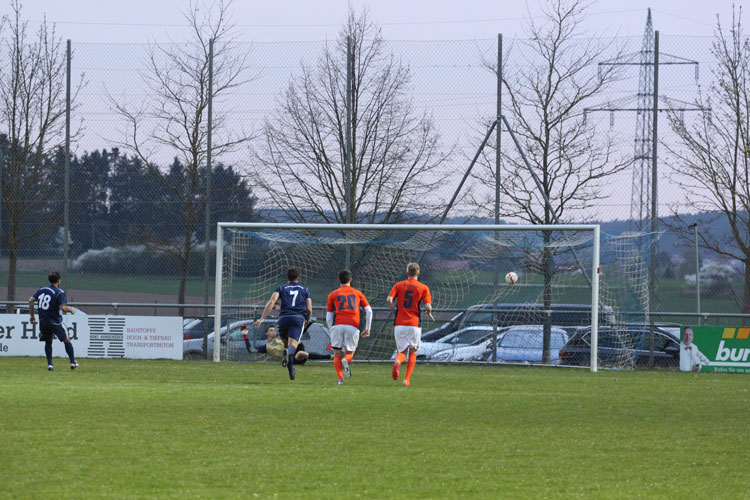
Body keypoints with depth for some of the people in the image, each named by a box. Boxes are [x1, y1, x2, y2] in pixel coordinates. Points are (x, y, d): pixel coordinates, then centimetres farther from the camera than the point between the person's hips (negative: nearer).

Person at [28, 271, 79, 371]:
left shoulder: (41, 290, 6)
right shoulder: (59, 293, -11)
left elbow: (31, 300, 1)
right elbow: (62, 307, -21)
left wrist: (32, 315, 8)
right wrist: (71, 310, -1)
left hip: (43, 322, 4)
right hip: (55, 322, -4)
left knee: (48, 342, 18)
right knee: (66, 340, 8)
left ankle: (49, 364, 8)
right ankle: (73, 362, 5)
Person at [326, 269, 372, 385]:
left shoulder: (333, 294, 17)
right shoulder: (358, 293, 20)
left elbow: (328, 317, 14)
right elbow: (369, 311, 10)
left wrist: (332, 330, 26)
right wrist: (367, 329, 14)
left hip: (338, 325, -1)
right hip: (353, 326, 1)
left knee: (337, 354, 9)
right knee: (349, 353, 13)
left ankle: (340, 378, -12)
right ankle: (346, 361, -24)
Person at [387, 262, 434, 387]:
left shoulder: (398, 285, 6)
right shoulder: (423, 288, 1)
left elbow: (389, 299, -7)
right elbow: (427, 306, -10)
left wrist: (394, 311, 10)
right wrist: (429, 313, 12)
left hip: (399, 324, 1)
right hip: (414, 323, -1)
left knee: (401, 351, 9)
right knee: (413, 352, 14)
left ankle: (397, 362, -26)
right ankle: (407, 379, 6)